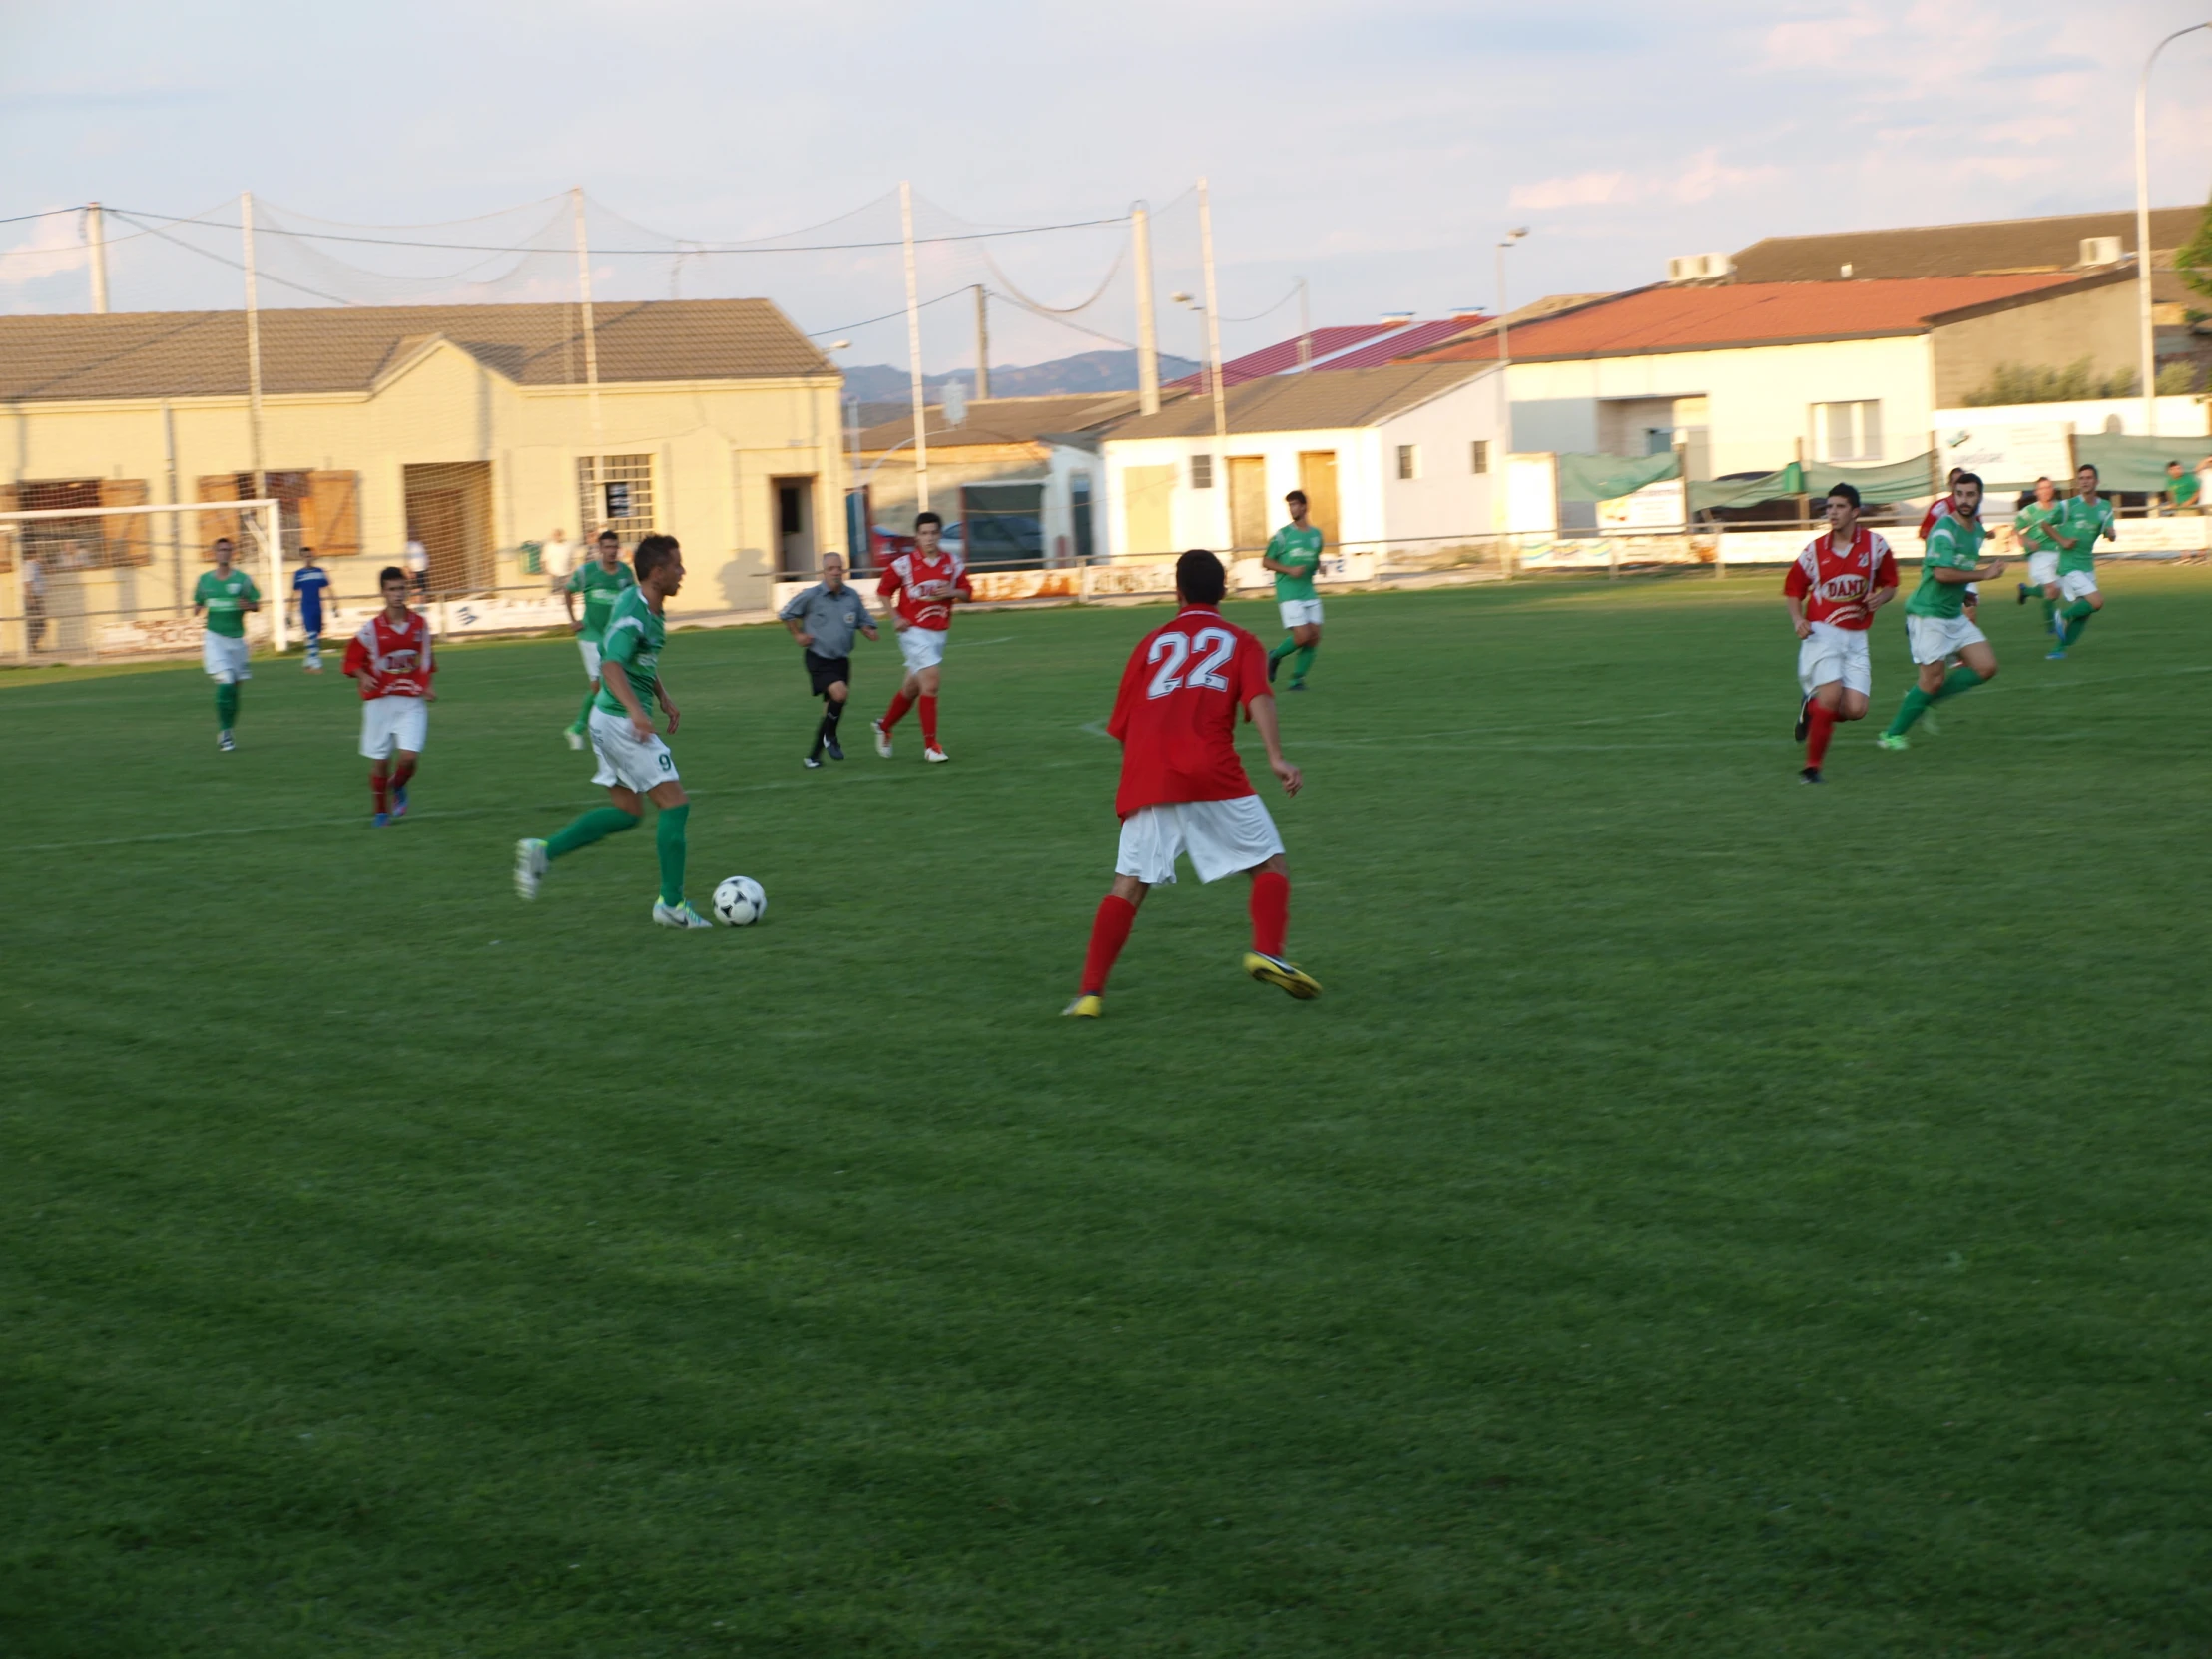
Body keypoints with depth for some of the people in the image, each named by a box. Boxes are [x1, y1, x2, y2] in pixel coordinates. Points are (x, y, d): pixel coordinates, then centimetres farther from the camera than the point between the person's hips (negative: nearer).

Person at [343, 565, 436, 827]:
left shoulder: (420, 624, 3)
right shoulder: (372, 628, -6)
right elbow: (353, 660, 1)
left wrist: (426, 686, 7)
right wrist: (362, 676, -17)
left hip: (412, 701, 1)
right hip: (380, 701, -1)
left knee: (409, 756, -12)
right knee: (380, 760, 4)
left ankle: (398, 788, 21)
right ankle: (381, 810, 24)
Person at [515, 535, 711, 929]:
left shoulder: (652, 609, 11)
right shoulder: (632, 612, -20)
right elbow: (611, 664, -34)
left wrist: (664, 697, 18)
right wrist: (634, 708, -48)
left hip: (611, 720, 10)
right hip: (621, 721, -10)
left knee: (626, 811, 16)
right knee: (675, 804, -7)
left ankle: (543, 852, 13)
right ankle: (671, 903, -2)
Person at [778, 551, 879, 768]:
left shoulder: (853, 596, 1)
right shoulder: (811, 596, -9)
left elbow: (863, 621, 15)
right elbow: (786, 614, 7)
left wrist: (869, 630, -6)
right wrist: (798, 635, 2)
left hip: (841, 660, 5)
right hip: (818, 659, -5)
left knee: (832, 708, 8)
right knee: (840, 693, -26)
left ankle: (814, 755, 21)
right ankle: (830, 736, -1)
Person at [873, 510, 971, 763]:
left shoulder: (953, 563, 2)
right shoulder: (903, 564, -8)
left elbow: (967, 591, 10)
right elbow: (883, 591, 2)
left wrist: (951, 592, -11)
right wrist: (895, 618, -9)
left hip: (939, 633, 5)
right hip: (914, 631, -5)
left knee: (912, 687, 14)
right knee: (930, 682, -17)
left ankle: (884, 726, 37)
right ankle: (931, 744, -10)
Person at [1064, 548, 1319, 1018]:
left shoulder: (1152, 643, 23)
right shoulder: (1240, 641, 16)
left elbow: (1122, 726, 24)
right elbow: (1257, 697, -4)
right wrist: (1276, 757, -14)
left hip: (1146, 781, 2)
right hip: (1213, 776, -2)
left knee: (1127, 888, 6)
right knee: (1270, 867, 8)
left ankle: (1090, 992, -6)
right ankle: (1267, 952, -16)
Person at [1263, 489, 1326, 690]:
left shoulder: (1316, 534, 9)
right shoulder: (1282, 535, -5)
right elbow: (1265, 562, -3)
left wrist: (1318, 565, 3)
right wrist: (1289, 570, -16)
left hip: (1309, 593, 5)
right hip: (1289, 594, -5)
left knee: (1314, 637, -2)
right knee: (1302, 636, -14)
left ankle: (1297, 678, 10)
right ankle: (1275, 656, 12)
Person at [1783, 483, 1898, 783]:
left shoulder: (1875, 545, 2)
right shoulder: (1814, 550, 0)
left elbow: (1890, 584, 14)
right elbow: (1793, 589, 11)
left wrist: (1880, 598, -9)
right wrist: (1797, 619, -8)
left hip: (1856, 638, 2)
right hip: (1822, 634, -2)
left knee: (1856, 709, -11)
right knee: (1832, 693, -23)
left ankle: (1811, 708, 23)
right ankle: (1812, 767, -8)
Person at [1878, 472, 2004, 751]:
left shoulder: (1978, 531, 11)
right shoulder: (1945, 529, -18)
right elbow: (1943, 573, -29)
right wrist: (1985, 573, -20)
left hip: (1955, 614, 8)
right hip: (1929, 613, -8)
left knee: (1986, 667, 0)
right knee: (1933, 678, -8)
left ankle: (1923, 700, 13)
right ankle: (1892, 734, 7)